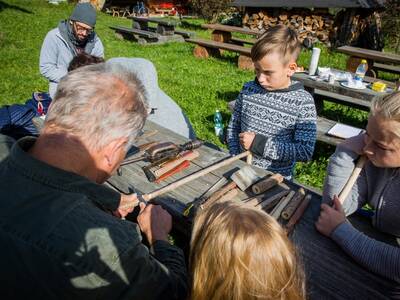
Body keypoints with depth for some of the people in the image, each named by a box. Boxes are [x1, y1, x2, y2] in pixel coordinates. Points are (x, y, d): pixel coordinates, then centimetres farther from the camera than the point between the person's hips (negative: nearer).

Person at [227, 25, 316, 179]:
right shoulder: (248, 89, 0)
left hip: (276, 179, -2)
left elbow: (305, 151, -12)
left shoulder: (303, 102, -10)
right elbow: (233, 128, 9)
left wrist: (259, 143, -18)